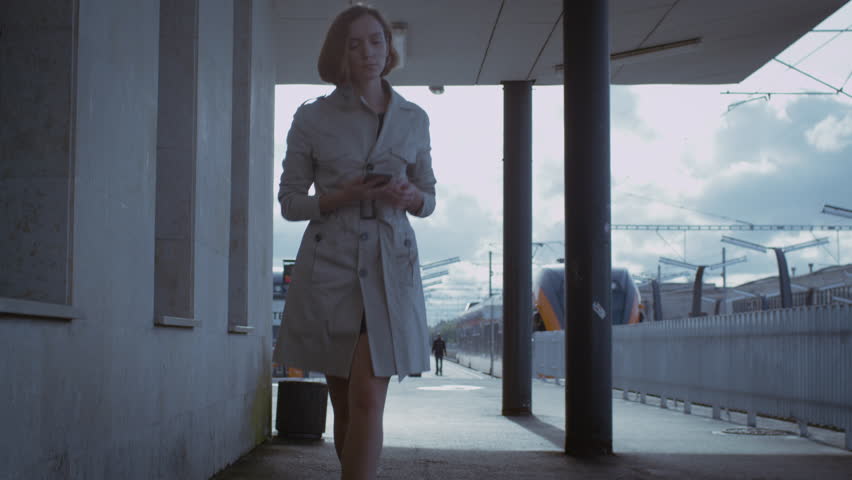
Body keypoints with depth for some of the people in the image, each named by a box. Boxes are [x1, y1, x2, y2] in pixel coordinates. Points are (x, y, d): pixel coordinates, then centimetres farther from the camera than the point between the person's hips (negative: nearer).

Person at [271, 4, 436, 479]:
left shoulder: (414, 119, 8)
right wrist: (344, 195, -14)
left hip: (390, 267, 0)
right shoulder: (312, 117, 2)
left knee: (368, 399, -12)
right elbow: (290, 201, 4)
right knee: (344, 405, 7)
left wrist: (409, 197, -9)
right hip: (329, 266, 0)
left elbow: (429, 199, 14)